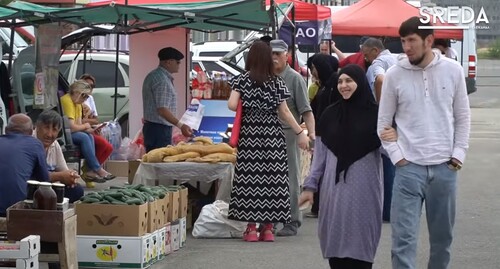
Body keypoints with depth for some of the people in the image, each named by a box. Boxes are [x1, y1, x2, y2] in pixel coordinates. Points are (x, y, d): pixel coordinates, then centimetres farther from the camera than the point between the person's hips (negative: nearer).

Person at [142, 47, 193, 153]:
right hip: (160, 129, -11)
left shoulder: (153, 76, 15)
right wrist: (180, 125, -27)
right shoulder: (162, 80, -18)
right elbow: (162, 110, -24)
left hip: (151, 127, 11)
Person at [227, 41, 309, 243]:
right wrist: (300, 133, 10)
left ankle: (251, 228, 0)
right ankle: (268, 228, 4)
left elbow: (232, 105, -10)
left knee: (249, 179, 1)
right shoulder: (277, 83, 2)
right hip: (272, 134, 1)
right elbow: (284, 112, 2)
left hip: (248, 133, -1)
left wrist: (244, 107, 12)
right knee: (272, 179, 3)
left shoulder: (242, 80, -1)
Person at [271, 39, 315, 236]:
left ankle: (292, 222, 5)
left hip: (288, 133, -5)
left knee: (290, 179, 1)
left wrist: (311, 132, -19)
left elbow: (305, 110, -8)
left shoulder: (294, 78, -3)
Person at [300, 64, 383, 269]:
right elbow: (320, 154, 11)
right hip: (334, 187, 3)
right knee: (335, 240, 2)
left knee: (360, 242, -2)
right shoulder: (330, 114, 8)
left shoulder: (375, 113, 0)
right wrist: (310, 185, 6)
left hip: (364, 189, -2)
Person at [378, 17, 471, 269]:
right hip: (409, 167, -1)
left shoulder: (452, 70, 1)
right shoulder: (394, 75, -2)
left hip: (444, 167, 2)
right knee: (403, 237, -7)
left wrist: (458, 154, 0)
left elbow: (462, 117, 8)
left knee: (442, 236, 12)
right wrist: (397, 157, -5)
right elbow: (383, 122, 4)